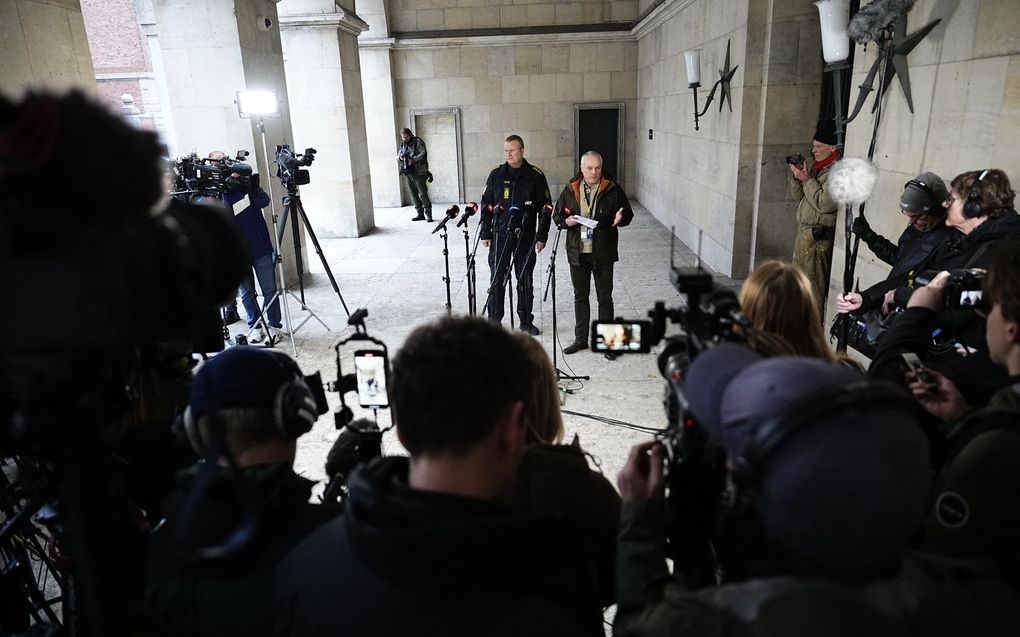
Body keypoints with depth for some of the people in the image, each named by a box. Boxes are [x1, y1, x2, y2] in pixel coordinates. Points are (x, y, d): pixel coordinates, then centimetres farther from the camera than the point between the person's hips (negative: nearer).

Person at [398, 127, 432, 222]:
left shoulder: (418, 141, -4)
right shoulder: (402, 144, 16)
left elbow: (423, 154, -14)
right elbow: (397, 157, 18)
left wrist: (413, 159, -25)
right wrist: (400, 157, -5)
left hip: (418, 172, -7)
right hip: (408, 172, 7)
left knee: (423, 194, -8)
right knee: (414, 193, 8)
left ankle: (428, 215, -3)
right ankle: (420, 214, 15)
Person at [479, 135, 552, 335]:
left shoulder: (535, 176, 1)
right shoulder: (496, 175, 4)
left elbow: (545, 208, 3)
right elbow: (486, 205, 7)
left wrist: (542, 236, -2)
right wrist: (485, 233, 2)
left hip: (526, 236, 0)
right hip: (500, 235, 0)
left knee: (525, 280, 8)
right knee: (497, 279, 1)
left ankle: (526, 321, 20)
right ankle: (494, 321, 11)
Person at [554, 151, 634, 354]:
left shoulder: (613, 189, -2)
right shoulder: (570, 190, 5)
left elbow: (628, 213, 4)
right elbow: (558, 215, 12)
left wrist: (620, 218, -18)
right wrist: (566, 221, -11)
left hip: (603, 253, -3)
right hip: (577, 252, 3)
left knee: (604, 298, 5)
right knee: (580, 297, 13)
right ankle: (581, 339, 25)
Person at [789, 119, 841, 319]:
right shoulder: (815, 166, 13)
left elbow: (825, 203, -22)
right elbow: (797, 197, 17)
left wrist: (807, 180, -16)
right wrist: (796, 178, 0)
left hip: (818, 237, -10)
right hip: (803, 232, 10)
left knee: (814, 286, -5)